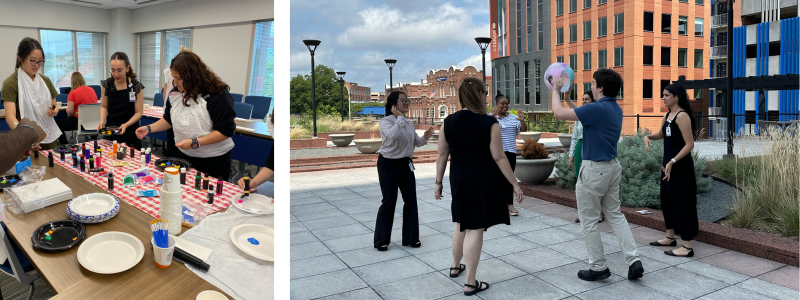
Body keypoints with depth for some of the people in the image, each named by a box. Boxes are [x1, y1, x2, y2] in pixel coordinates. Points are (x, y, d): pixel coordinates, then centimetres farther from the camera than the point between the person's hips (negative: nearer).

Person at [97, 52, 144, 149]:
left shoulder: (136, 86, -11)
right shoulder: (106, 84, -3)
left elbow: (139, 112, -7)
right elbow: (104, 107, 9)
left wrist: (126, 125, -22)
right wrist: (102, 120, -10)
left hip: (130, 133, -2)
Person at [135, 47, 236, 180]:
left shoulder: (217, 95, -20)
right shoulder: (176, 94, 2)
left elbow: (226, 130, -22)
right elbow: (168, 120, 16)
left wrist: (195, 143, -25)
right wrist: (149, 128, 0)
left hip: (213, 160, -6)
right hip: (185, 156, 6)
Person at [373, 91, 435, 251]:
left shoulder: (409, 123, 7)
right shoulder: (386, 121, -13)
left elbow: (416, 142, 14)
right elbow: (393, 134, -35)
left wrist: (425, 137, -5)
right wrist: (399, 118, -25)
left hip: (405, 164, 6)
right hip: (388, 164, -6)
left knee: (411, 200, 5)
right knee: (389, 201, -1)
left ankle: (410, 237, 20)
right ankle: (381, 240, 14)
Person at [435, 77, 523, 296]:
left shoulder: (449, 121, -1)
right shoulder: (490, 123, -12)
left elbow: (442, 155, 3)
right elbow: (498, 158, -11)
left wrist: (439, 182, 13)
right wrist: (515, 184, -3)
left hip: (459, 179, 5)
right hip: (483, 180, -4)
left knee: (462, 224, 23)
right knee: (475, 229, 0)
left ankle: (455, 266, 40)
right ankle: (470, 283, 9)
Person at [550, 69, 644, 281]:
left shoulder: (597, 109, -21)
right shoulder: (616, 109, 8)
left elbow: (559, 113, -19)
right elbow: (578, 113, 21)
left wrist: (556, 90, -2)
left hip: (594, 170, -9)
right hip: (612, 167, 9)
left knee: (589, 220, 5)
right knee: (615, 215, 17)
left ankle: (598, 267, 14)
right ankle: (634, 261, 11)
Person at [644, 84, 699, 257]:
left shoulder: (682, 116, -16)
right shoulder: (667, 115, 11)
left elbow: (690, 144, -21)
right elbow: (661, 134, 29)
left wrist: (672, 162, -27)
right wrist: (648, 137, 8)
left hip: (680, 166, -9)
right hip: (668, 163, 10)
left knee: (681, 203, -5)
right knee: (667, 200, 16)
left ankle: (686, 247, 2)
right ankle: (670, 237, 30)